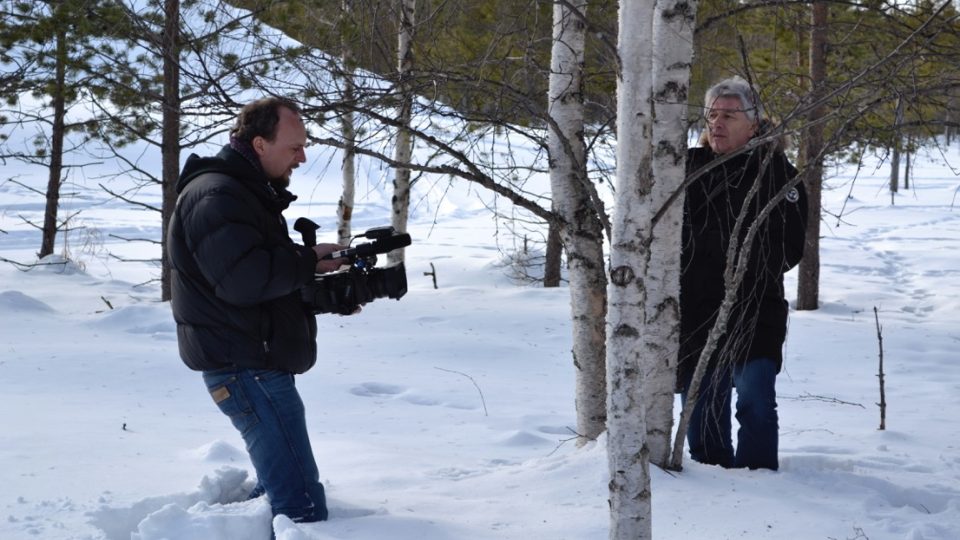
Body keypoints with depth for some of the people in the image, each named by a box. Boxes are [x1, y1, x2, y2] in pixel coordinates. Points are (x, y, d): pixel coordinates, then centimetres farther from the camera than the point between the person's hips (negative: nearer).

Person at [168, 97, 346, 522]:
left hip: (256, 365, 11)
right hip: (247, 369, -11)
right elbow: (244, 278, -29)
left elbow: (275, 275, 21)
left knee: (281, 489, 22)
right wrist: (309, 261, -15)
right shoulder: (215, 196, -17)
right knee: (303, 506, -13)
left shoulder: (248, 192, 18)